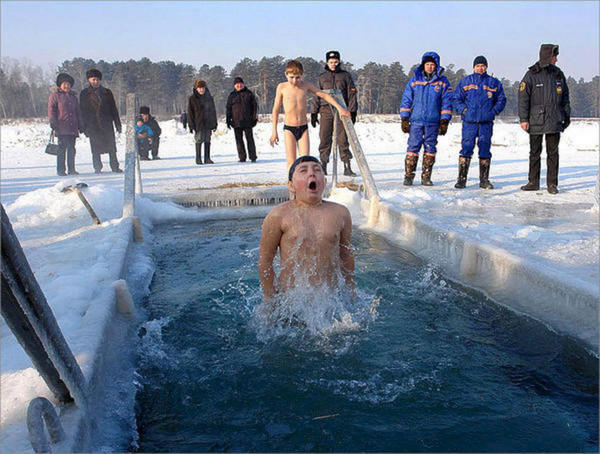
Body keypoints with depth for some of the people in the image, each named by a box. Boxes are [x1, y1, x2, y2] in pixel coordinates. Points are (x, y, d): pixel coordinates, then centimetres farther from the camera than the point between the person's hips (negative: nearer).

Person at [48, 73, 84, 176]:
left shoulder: (73, 96, 21)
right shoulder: (55, 95, 3)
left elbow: (78, 112, 24)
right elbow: (51, 110, -3)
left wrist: (81, 125, 18)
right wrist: (53, 123, -12)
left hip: (73, 128, 5)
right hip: (61, 128, -5)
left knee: (71, 149, 6)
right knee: (62, 148, -6)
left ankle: (71, 169, 11)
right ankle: (60, 170, -1)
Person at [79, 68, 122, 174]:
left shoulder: (107, 93, 12)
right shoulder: (84, 94, 7)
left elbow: (114, 109, 13)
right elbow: (83, 111, 5)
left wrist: (118, 124, 7)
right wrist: (85, 127, -2)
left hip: (107, 124, 1)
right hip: (93, 125, -1)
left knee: (112, 147, -3)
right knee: (96, 149, 0)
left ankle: (115, 166, 5)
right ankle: (97, 168, 9)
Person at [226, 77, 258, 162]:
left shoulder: (249, 93, 7)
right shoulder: (232, 95, 10)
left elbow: (255, 106, 7)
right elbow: (228, 108, 12)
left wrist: (255, 118, -1)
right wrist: (228, 120, 5)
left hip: (247, 121, -2)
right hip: (236, 122, 2)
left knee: (250, 139, -2)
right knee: (239, 140, 3)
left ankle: (253, 157, 5)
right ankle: (242, 157, 10)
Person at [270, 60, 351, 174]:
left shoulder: (306, 85, 2)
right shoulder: (282, 87, -2)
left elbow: (324, 95, 8)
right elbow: (276, 109, 4)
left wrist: (339, 108, 0)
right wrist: (274, 131, 3)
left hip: (303, 128, 2)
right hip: (289, 128, -2)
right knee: (291, 162, -6)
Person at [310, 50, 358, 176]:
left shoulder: (345, 75, 9)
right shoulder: (322, 77, 13)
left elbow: (351, 94, 7)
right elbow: (317, 96, 15)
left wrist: (352, 111, -2)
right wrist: (313, 113, 9)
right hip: (326, 111, 1)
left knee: (343, 140, -5)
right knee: (324, 140, 0)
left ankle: (347, 167, -1)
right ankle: (323, 166, 8)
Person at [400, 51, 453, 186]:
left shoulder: (442, 81, 6)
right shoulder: (414, 80, 7)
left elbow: (447, 102, 5)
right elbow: (406, 100, 9)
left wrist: (444, 122, -1)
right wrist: (404, 119, 2)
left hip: (433, 122, 1)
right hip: (416, 121, 0)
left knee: (430, 149, 4)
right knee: (413, 147, -5)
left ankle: (426, 177, 11)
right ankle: (408, 176, 0)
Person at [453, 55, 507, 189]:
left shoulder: (494, 83, 10)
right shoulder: (465, 82, 8)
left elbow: (501, 99, 15)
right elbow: (457, 99, 9)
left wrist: (494, 111, -1)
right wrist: (463, 110, -6)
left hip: (486, 123, 2)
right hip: (469, 122, -1)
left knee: (485, 151, 5)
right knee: (466, 149, -6)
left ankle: (484, 180, 12)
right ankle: (461, 179, -1)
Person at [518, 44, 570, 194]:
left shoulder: (558, 74, 10)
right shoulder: (532, 75, -2)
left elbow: (565, 97, 17)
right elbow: (523, 97, -5)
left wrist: (567, 116, 15)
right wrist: (523, 119, -11)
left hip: (554, 122, 3)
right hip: (536, 121, -3)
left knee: (553, 153, 4)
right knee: (535, 152, 6)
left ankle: (552, 183, 10)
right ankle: (533, 182, 16)